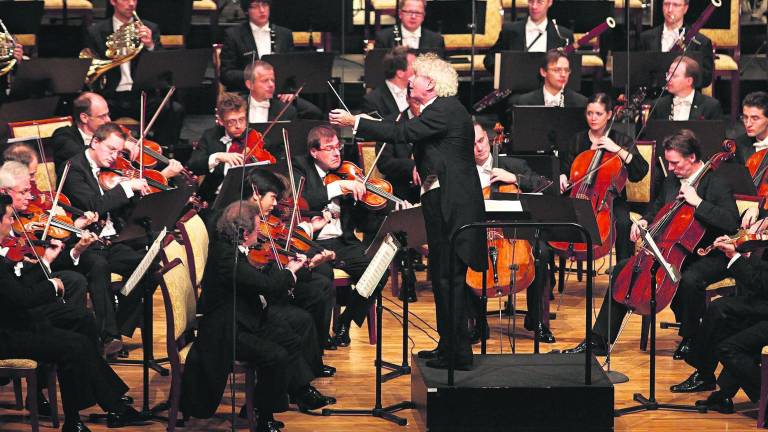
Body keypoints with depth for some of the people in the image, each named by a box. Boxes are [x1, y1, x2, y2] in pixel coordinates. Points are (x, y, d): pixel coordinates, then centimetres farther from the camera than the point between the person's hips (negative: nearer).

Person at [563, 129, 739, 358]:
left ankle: (690, 339, -11)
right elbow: (657, 207, 31)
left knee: (689, 280, -39)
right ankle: (599, 341, -3)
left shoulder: (718, 185, -14)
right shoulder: (671, 180, 9)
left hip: (708, 257, -7)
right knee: (622, 269, -4)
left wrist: (697, 202, -30)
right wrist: (644, 221, 10)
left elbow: (732, 223, -29)